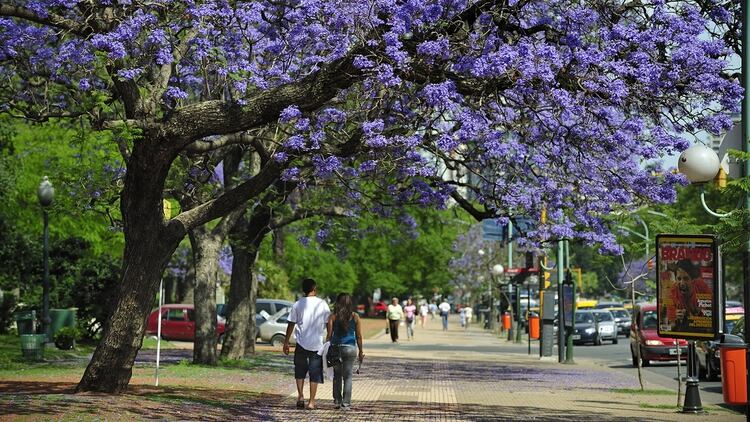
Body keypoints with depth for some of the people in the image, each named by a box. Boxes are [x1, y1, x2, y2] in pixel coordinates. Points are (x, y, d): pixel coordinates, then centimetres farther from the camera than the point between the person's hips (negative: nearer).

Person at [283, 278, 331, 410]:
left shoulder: (298, 304, 0)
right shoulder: (322, 304, -1)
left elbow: (291, 324, 1)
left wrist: (286, 342, 8)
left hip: (301, 344, 0)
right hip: (317, 344, 0)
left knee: (300, 371, 16)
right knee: (315, 373, 7)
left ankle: (300, 396, 2)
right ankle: (312, 401, 6)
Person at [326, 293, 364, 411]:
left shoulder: (333, 316, -1)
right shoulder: (355, 316, 0)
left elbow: (329, 335, -2)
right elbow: (359, 336, 1)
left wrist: (327, 350, 3)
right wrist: (361, 351, 9)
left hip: (335, 348, 1)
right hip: (350, 348, -1)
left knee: (337, 375, 15)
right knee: (347, 376, 5)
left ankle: (337, 401, 16)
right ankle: (346, 403, 1)